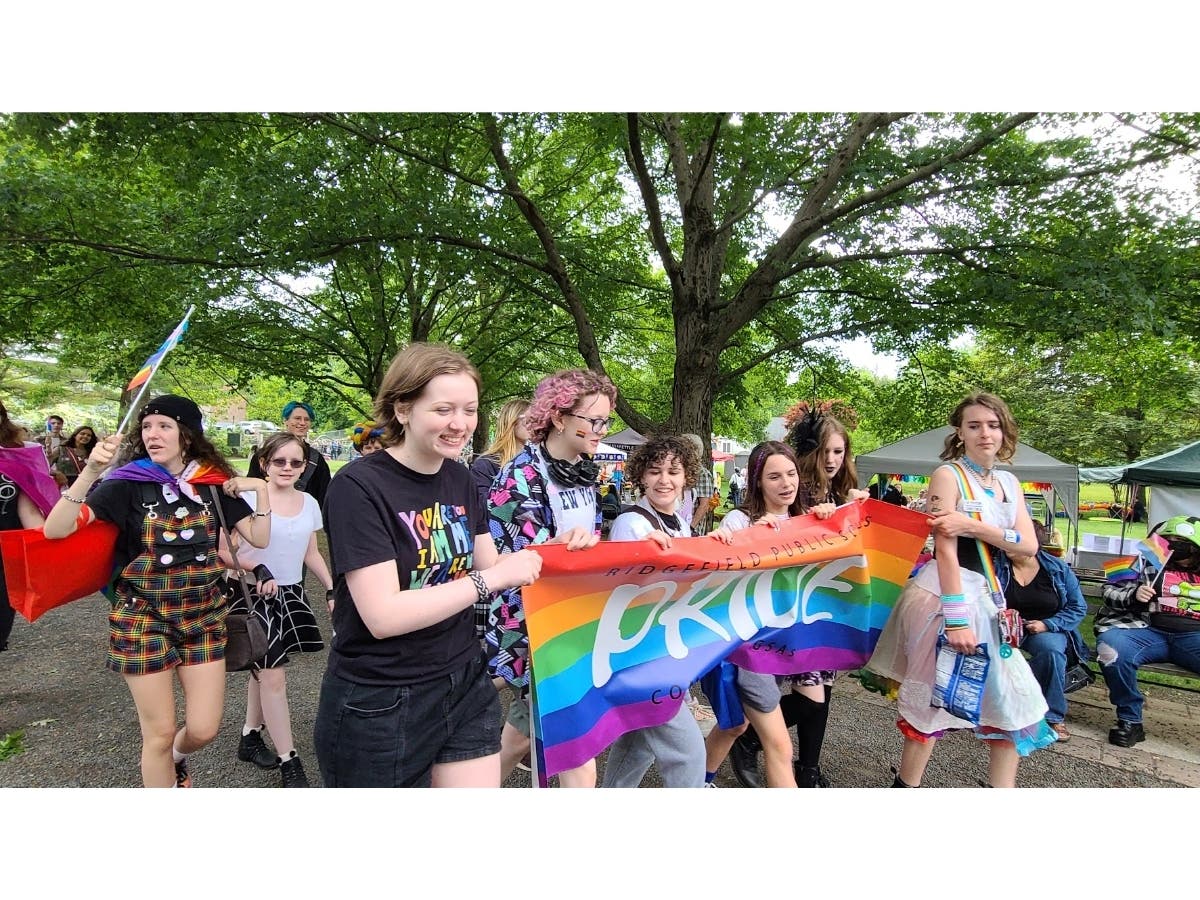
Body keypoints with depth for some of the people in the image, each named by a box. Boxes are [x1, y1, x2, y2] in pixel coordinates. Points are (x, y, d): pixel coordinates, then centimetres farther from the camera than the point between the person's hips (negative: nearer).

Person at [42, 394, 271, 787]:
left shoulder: (214, 482, -2)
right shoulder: (129, 483, -10)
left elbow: (260, 538, -1)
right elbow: (55, 530, -20)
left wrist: (261, 488, -13)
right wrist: (90, 471, -30)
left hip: (203, 616, 3)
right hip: (144, 618, -2)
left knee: (203, 729, 6)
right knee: (159, 734, 7)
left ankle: (175, 758, 42)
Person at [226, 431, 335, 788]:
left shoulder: (309, 503, 3)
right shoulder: (249, 498, -13)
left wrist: (333, 588, 10)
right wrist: (257, 568, -29)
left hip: (292, 595, 5)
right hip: (256, 595, -5)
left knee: (264, 669, 16)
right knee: (273, 676, -3)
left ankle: (250, 737, 36)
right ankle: (288, 762, 7)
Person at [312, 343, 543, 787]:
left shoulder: (460, 479, 3)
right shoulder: (358, 487, -17)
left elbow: (487, 568, 7)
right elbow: (383, 616, -24)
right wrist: (492, 577, -24)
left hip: (465, 684, 6)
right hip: (379, 707, -5)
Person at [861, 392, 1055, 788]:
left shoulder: (1009, 482, 11)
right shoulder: (948, 475, -10)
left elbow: (1029, 545, -2)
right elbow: (946, 551, -17)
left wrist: (972, 526, -18)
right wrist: (957, 619, -22)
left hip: (985, 596, 8)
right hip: (945, 594, -7)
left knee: (1012, 697, 11)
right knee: (934, 696, 2)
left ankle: (1001, 786, 24)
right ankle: (905, 785, 18)